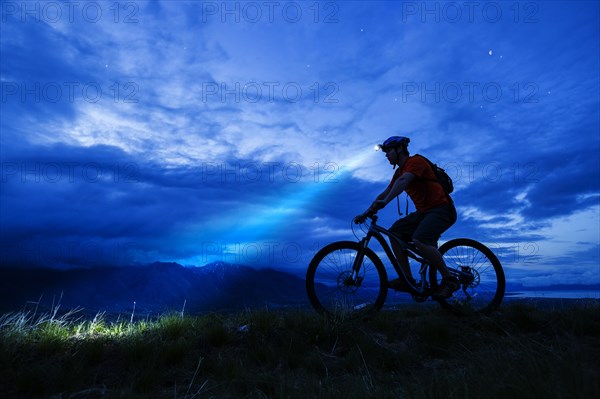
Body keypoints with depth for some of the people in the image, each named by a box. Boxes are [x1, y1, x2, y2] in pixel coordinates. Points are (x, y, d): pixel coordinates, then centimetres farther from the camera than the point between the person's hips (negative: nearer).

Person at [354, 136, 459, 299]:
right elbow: (384, 194, 14)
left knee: (419, 240, -30)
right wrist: (366, 213, 7)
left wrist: (385, 202, -44)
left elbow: (403, 181, -31)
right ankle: (407, 279, -1)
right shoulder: (399, 171, 15)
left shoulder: (416, 161, -11)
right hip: (424, 211, 9)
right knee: (395, 232, -4)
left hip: (442, 208, -9)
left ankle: (449, 280, -13)